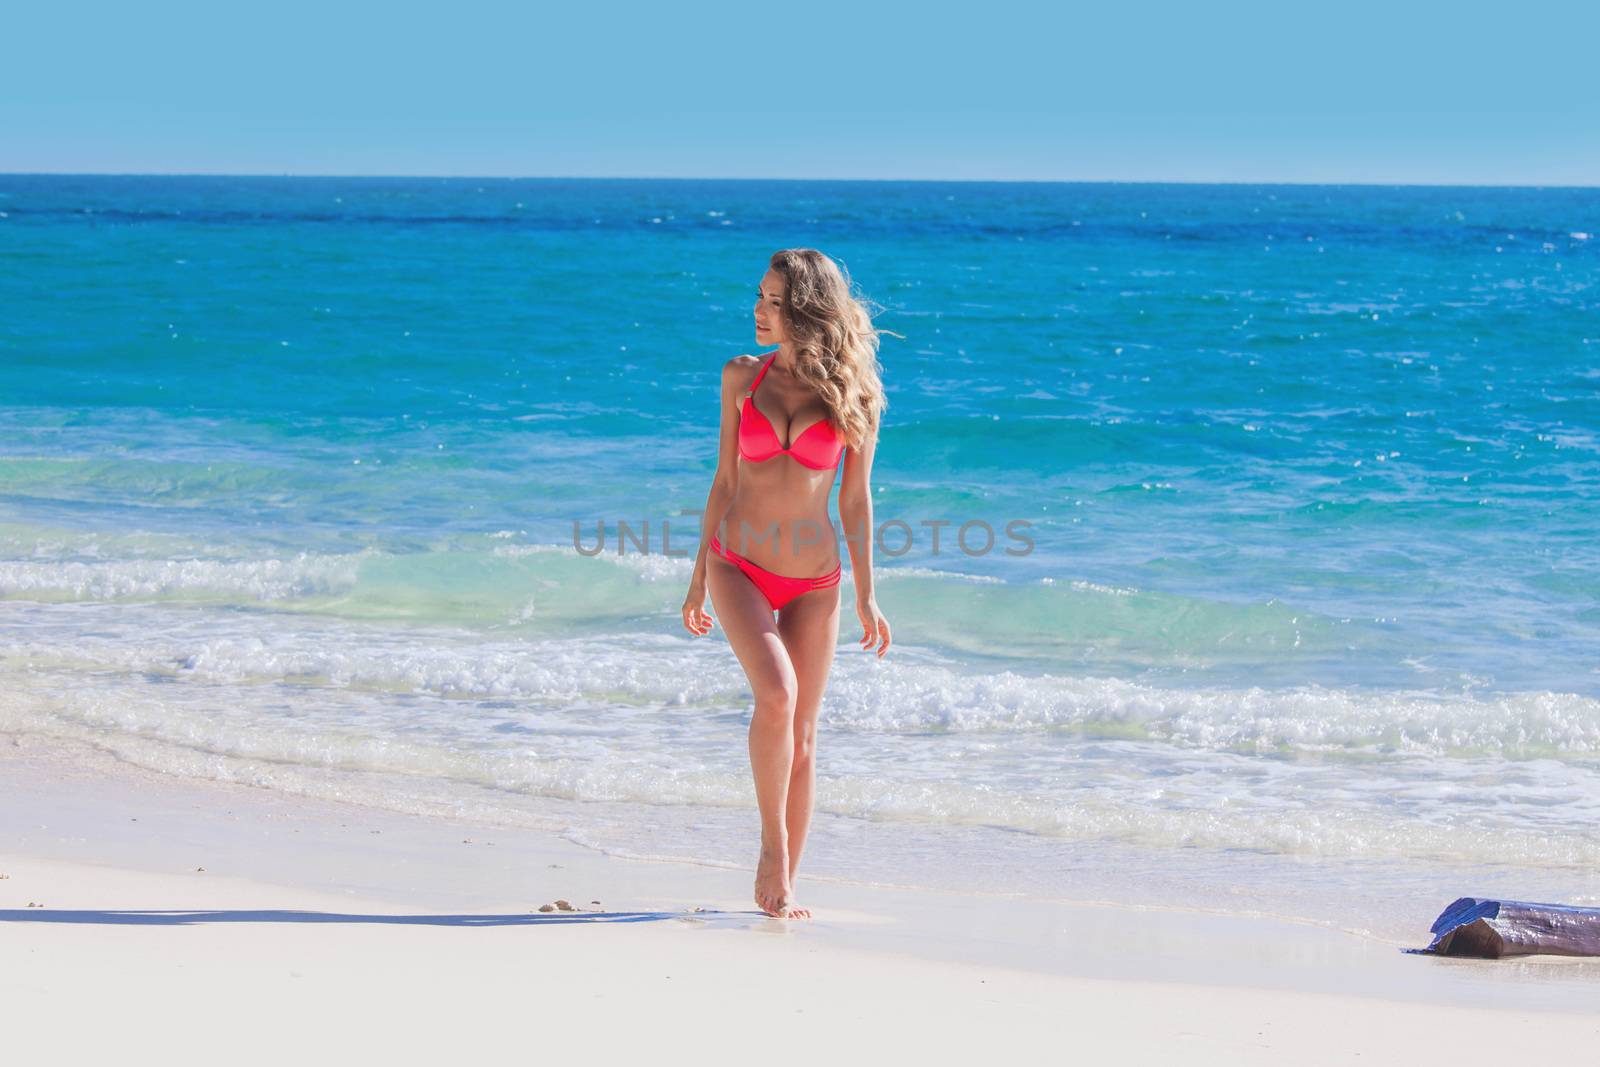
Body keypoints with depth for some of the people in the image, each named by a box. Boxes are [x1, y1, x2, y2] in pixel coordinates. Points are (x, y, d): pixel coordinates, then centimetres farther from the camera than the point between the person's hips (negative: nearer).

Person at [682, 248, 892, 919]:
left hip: (812, 582, 0)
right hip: (737, 567, 0)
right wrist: (698, 579, 9)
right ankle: (772, 845, -8)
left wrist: (865, 594, 1)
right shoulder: (742, 378, 2)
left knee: (801, 736, 4)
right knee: (776, 694, -24)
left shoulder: (850, 393, -2)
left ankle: (783, 886, 13)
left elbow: (855, 498, 3)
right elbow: (725, 480, 8)